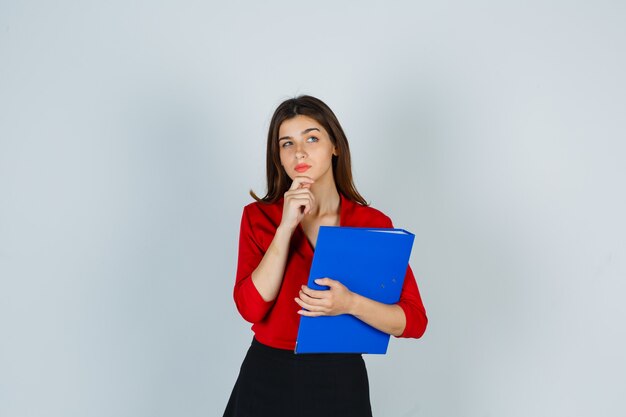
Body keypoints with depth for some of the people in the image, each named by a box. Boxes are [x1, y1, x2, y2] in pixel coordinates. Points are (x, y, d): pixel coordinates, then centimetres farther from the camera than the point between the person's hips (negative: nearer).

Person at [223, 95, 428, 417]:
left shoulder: (374, 224, -6)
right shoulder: (258, 217, -2)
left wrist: (350, 303, -25)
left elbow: (414, 321, -9)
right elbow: (251, 307, -14)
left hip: (339, 382, 0)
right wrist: (286, 226, -19)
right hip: (267, 381, 1)